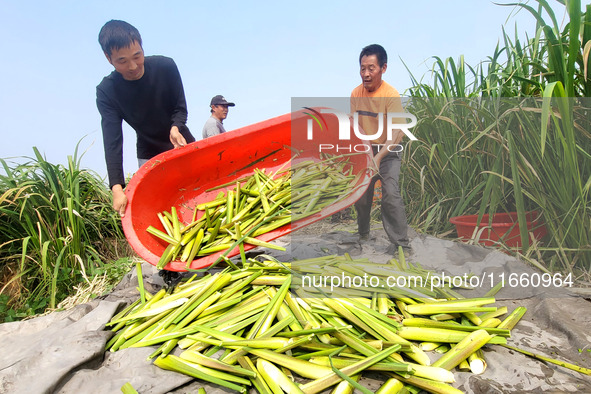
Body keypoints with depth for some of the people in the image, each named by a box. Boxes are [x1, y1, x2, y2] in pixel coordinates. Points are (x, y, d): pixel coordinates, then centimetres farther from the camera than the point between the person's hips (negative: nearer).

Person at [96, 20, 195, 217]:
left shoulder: (165, 66, -15)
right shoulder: (106, 92, -17)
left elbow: (180, 107, -6)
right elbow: (112, 141, -25)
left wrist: (175, 128, -31)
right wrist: (116, 188, -37)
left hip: (182, 143, 1)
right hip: (149, 155, -1)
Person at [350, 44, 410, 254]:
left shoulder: (391, 95, -20)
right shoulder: (356, 93, -4)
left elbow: (396, 132, -28)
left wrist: (379, 156, -40)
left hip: (388, 152, -5)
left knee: (391, 194, -20)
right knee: (360, 195, 12)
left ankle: (400, 243, -10)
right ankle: (363, 235, 33)